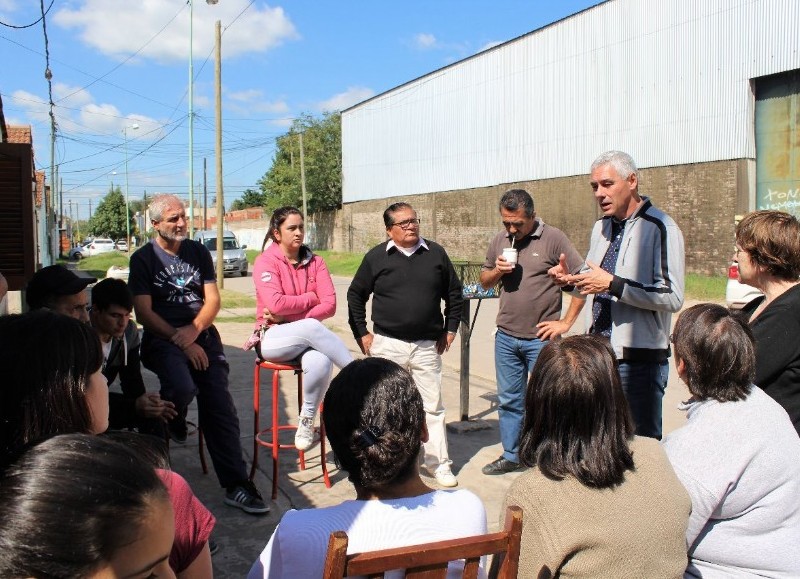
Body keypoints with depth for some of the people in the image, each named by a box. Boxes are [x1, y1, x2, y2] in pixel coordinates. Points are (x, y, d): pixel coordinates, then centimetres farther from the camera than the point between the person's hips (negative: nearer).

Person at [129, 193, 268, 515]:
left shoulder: (198, 252, 13)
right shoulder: (143, 259, 3)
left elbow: (213, 299, 8)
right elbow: (144, 313, -5)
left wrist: (194, 330, -12)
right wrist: (181, 343, -14)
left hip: (202, 335, 3)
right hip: (162, 338, -3)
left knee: (219, 406, -10)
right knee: (182, 387, -32)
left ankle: (236, 485, -8)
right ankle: (171, 422, 7)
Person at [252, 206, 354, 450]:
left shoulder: (314, 262, 7)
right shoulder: (266, 261, -4)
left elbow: (329, 304, -4)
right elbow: (275, 304, -18)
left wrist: (289, 316, -15)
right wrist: (311, 298, -6)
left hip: (307, 338, 3)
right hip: (273, 338, -3)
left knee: (320, 362, -33)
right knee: (312, 327, -35)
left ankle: (307, 421, -12)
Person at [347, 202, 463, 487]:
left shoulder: (436, 253, 5)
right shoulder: (376, 257, 0)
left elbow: (454, 293, 14)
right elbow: (355, 295, 7)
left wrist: (450, 329, 8)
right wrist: (361, 333, 2)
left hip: (427, 346, 1)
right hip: (387, 344, -1)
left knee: (432, 406, 6)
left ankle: (439, 463, 17)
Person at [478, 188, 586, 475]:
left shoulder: (553, 239, -8)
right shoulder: (499, 240, 8)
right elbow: (484, 281, 18)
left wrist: (566, 322, -9)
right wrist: (496, 271, -5)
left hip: (541, 338, -5)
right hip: (506, 336, 5)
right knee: (509, 400, 14)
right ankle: (510, 457, 28)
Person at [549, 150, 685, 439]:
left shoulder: (660, 228, -12)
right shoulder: (602, 227, 14)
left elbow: (673, 297, -19)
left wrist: (612, 284, -23)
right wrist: (571, 279, 4)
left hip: (639, 360, -7)